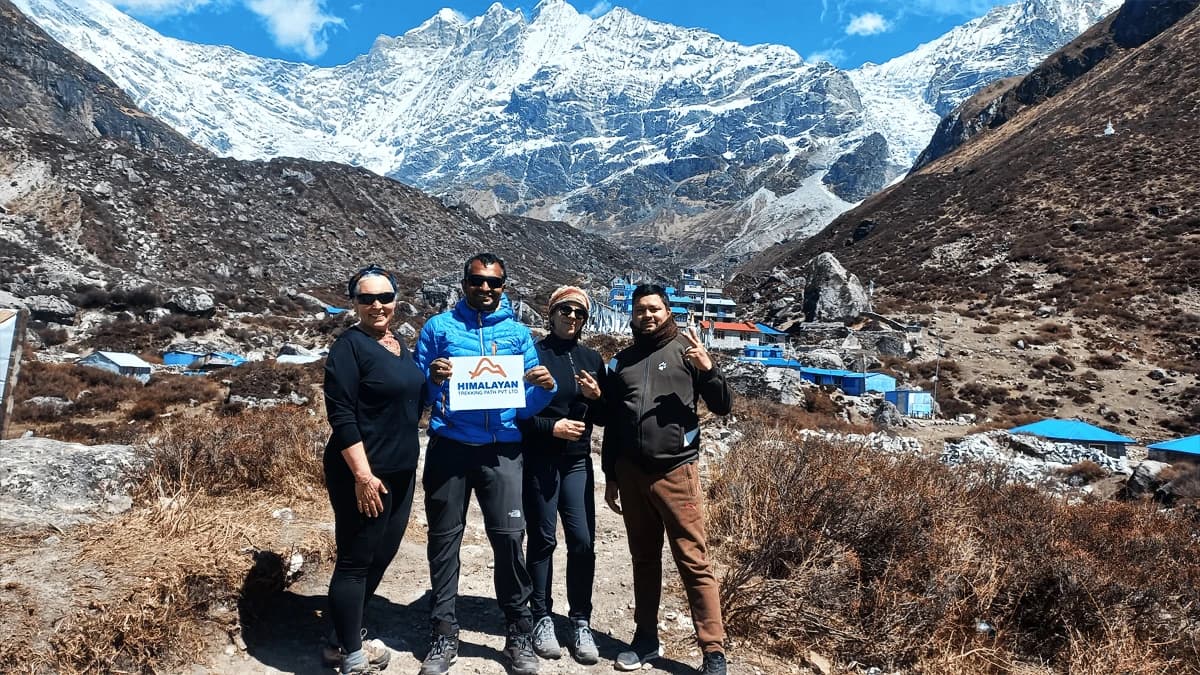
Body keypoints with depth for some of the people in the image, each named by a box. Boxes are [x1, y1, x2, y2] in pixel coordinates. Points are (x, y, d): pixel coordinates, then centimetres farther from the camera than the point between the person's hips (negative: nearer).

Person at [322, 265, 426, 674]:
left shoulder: (401, 346, 11)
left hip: (401, 472, 8)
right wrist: (363, 475, -23)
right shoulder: (349, 346, -13)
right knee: (355, 562, 3)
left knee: (381, 557, 17)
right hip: (364, 475, -8)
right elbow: (341, 415, -19)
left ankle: (346, 638, 34)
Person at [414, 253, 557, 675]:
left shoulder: (518, 333, 9)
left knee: (509, 535, -3)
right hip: (449, 447, 0)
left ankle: (520, 633, 13)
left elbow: (528, 405, 9)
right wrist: (431, 379, -17)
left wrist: (545, 388, -13)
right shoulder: (438, 327, 6)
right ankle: (444, 634, 20)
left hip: (501, 450, 0)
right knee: (444, 537, 6)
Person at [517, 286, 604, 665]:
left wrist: (596, 397, -7)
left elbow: (604, 417, 12)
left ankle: (580, 622, 13)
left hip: (577, 462, 3)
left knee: (583, 542, 0)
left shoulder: (591, 359, 9)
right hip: (538, 462, -3)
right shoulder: (533, 354, -3)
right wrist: (551, 426, -17)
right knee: (543, 541, 5)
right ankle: (542, 619, 19)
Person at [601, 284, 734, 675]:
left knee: (694, 562, -3)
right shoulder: (621, 362, 12)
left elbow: (723, 407, -1)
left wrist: (708, 370, -19)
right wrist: (610, 477, 14)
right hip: (631, 473, 4)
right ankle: (646, 640, 26)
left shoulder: (685, 351, 1)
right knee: (644, 559, 14)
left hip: (676, 471, -4)